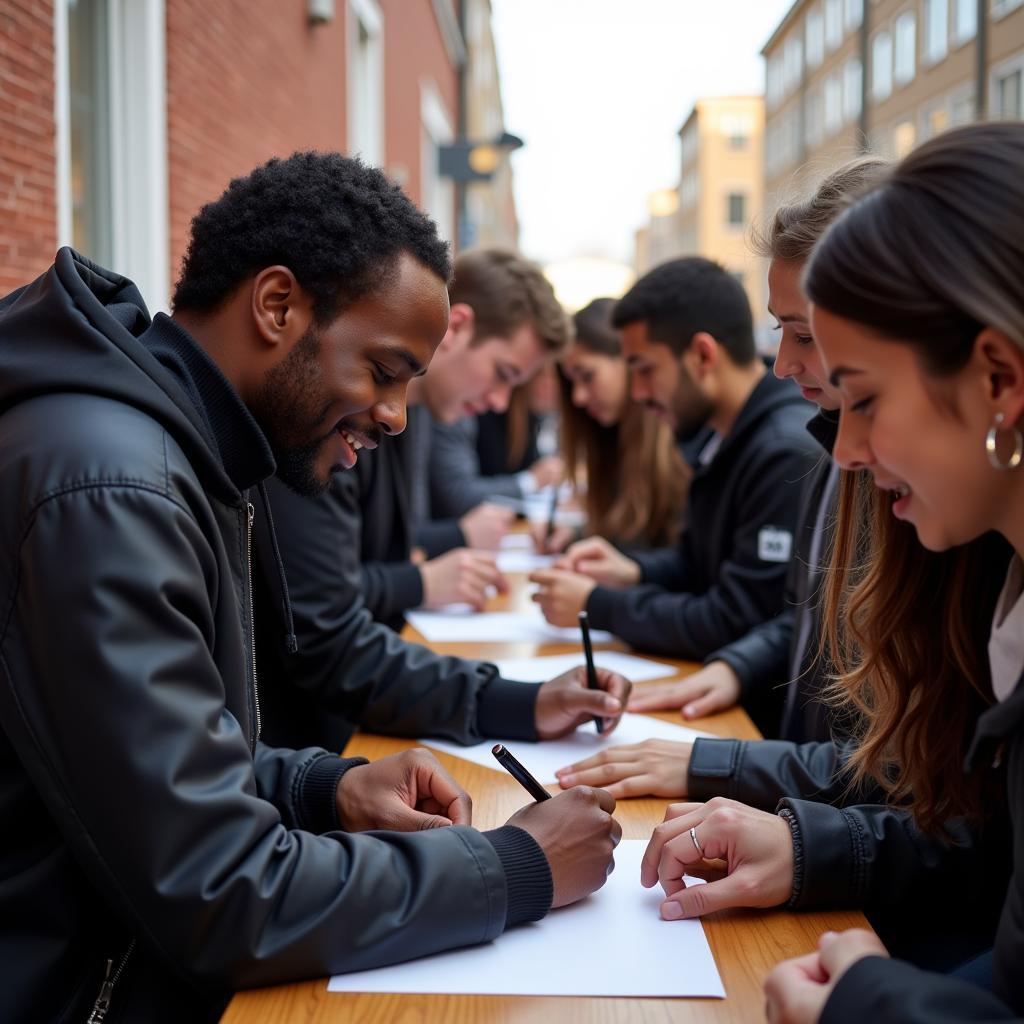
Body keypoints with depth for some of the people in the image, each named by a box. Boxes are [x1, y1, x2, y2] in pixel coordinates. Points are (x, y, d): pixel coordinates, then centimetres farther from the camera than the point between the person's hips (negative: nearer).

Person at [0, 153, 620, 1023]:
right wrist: (516, 869, -16)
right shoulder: (109, 489, -24)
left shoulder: (182, 458, 6)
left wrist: (326, 789, 0)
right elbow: (219, 900, -24)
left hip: (158, 953, 9)